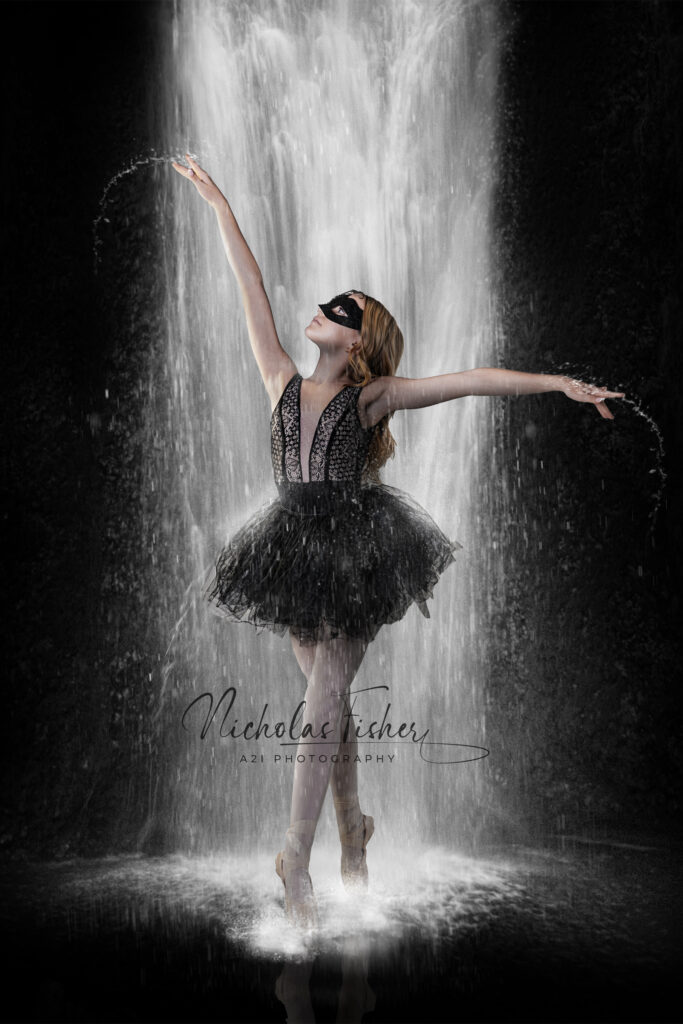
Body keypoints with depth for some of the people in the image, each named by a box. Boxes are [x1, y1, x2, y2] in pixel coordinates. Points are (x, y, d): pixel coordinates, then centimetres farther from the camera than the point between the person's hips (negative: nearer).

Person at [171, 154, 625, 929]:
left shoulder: (372, 396, -2)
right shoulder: (285, 383, 7)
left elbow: (472, 380, -7)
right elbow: (252, 290, 9)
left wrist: (561, 383, -13)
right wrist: (218, 205, 14)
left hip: (354, 558, -4)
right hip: (296, 557, 4)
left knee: (323, 705, -6)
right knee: (328, 699, 12)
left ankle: (296, 856, 2)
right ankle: (352, 828, 29)